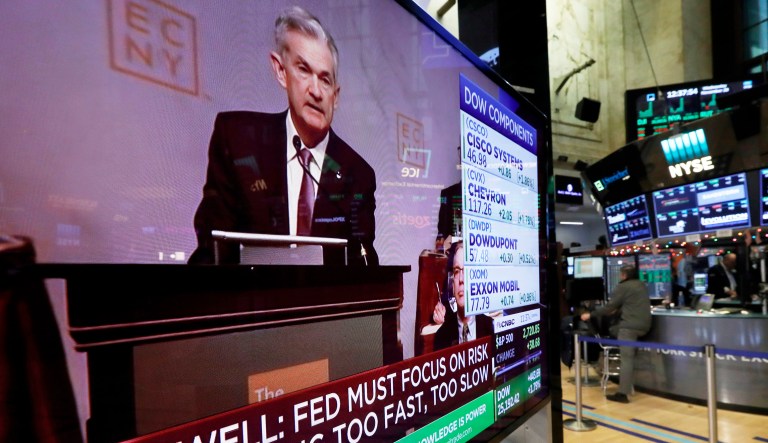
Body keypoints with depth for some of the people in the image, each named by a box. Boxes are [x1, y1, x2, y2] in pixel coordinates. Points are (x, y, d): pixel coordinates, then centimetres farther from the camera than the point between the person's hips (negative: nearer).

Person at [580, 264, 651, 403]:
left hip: (630, 326, -8)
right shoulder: (641, 285, 20)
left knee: (626, 359, -8)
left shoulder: (623, 287, -5)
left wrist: (591, 315, -2)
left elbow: (610, 306, -8)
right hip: (643, 325, 8)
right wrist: (617, 310, 40)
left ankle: (623, 394, -9)